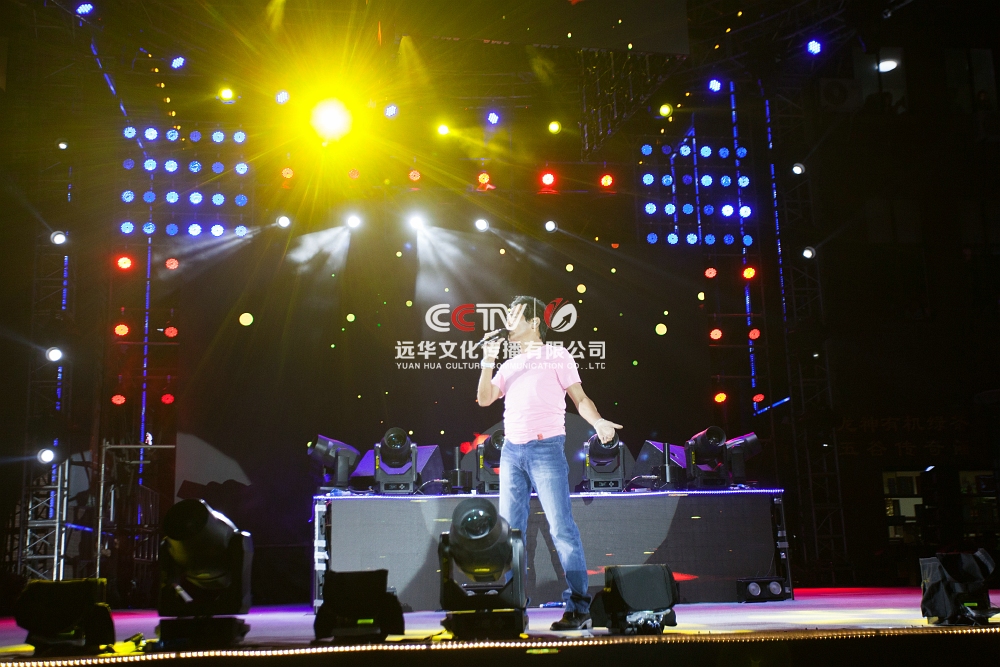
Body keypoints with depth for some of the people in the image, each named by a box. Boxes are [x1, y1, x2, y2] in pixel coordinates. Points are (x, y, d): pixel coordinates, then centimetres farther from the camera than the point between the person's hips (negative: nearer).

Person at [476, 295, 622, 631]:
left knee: (562, 528, -9)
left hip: (545, 448, -6)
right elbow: (484, 399, 12)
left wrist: (598, 421, -19)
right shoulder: (510, 365, 22)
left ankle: (579, 608, -7)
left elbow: (579, 397, -1)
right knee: (511, 530, 5)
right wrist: (488, 362, 2)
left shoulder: (557, 355, 6)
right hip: (511, 450, 6)